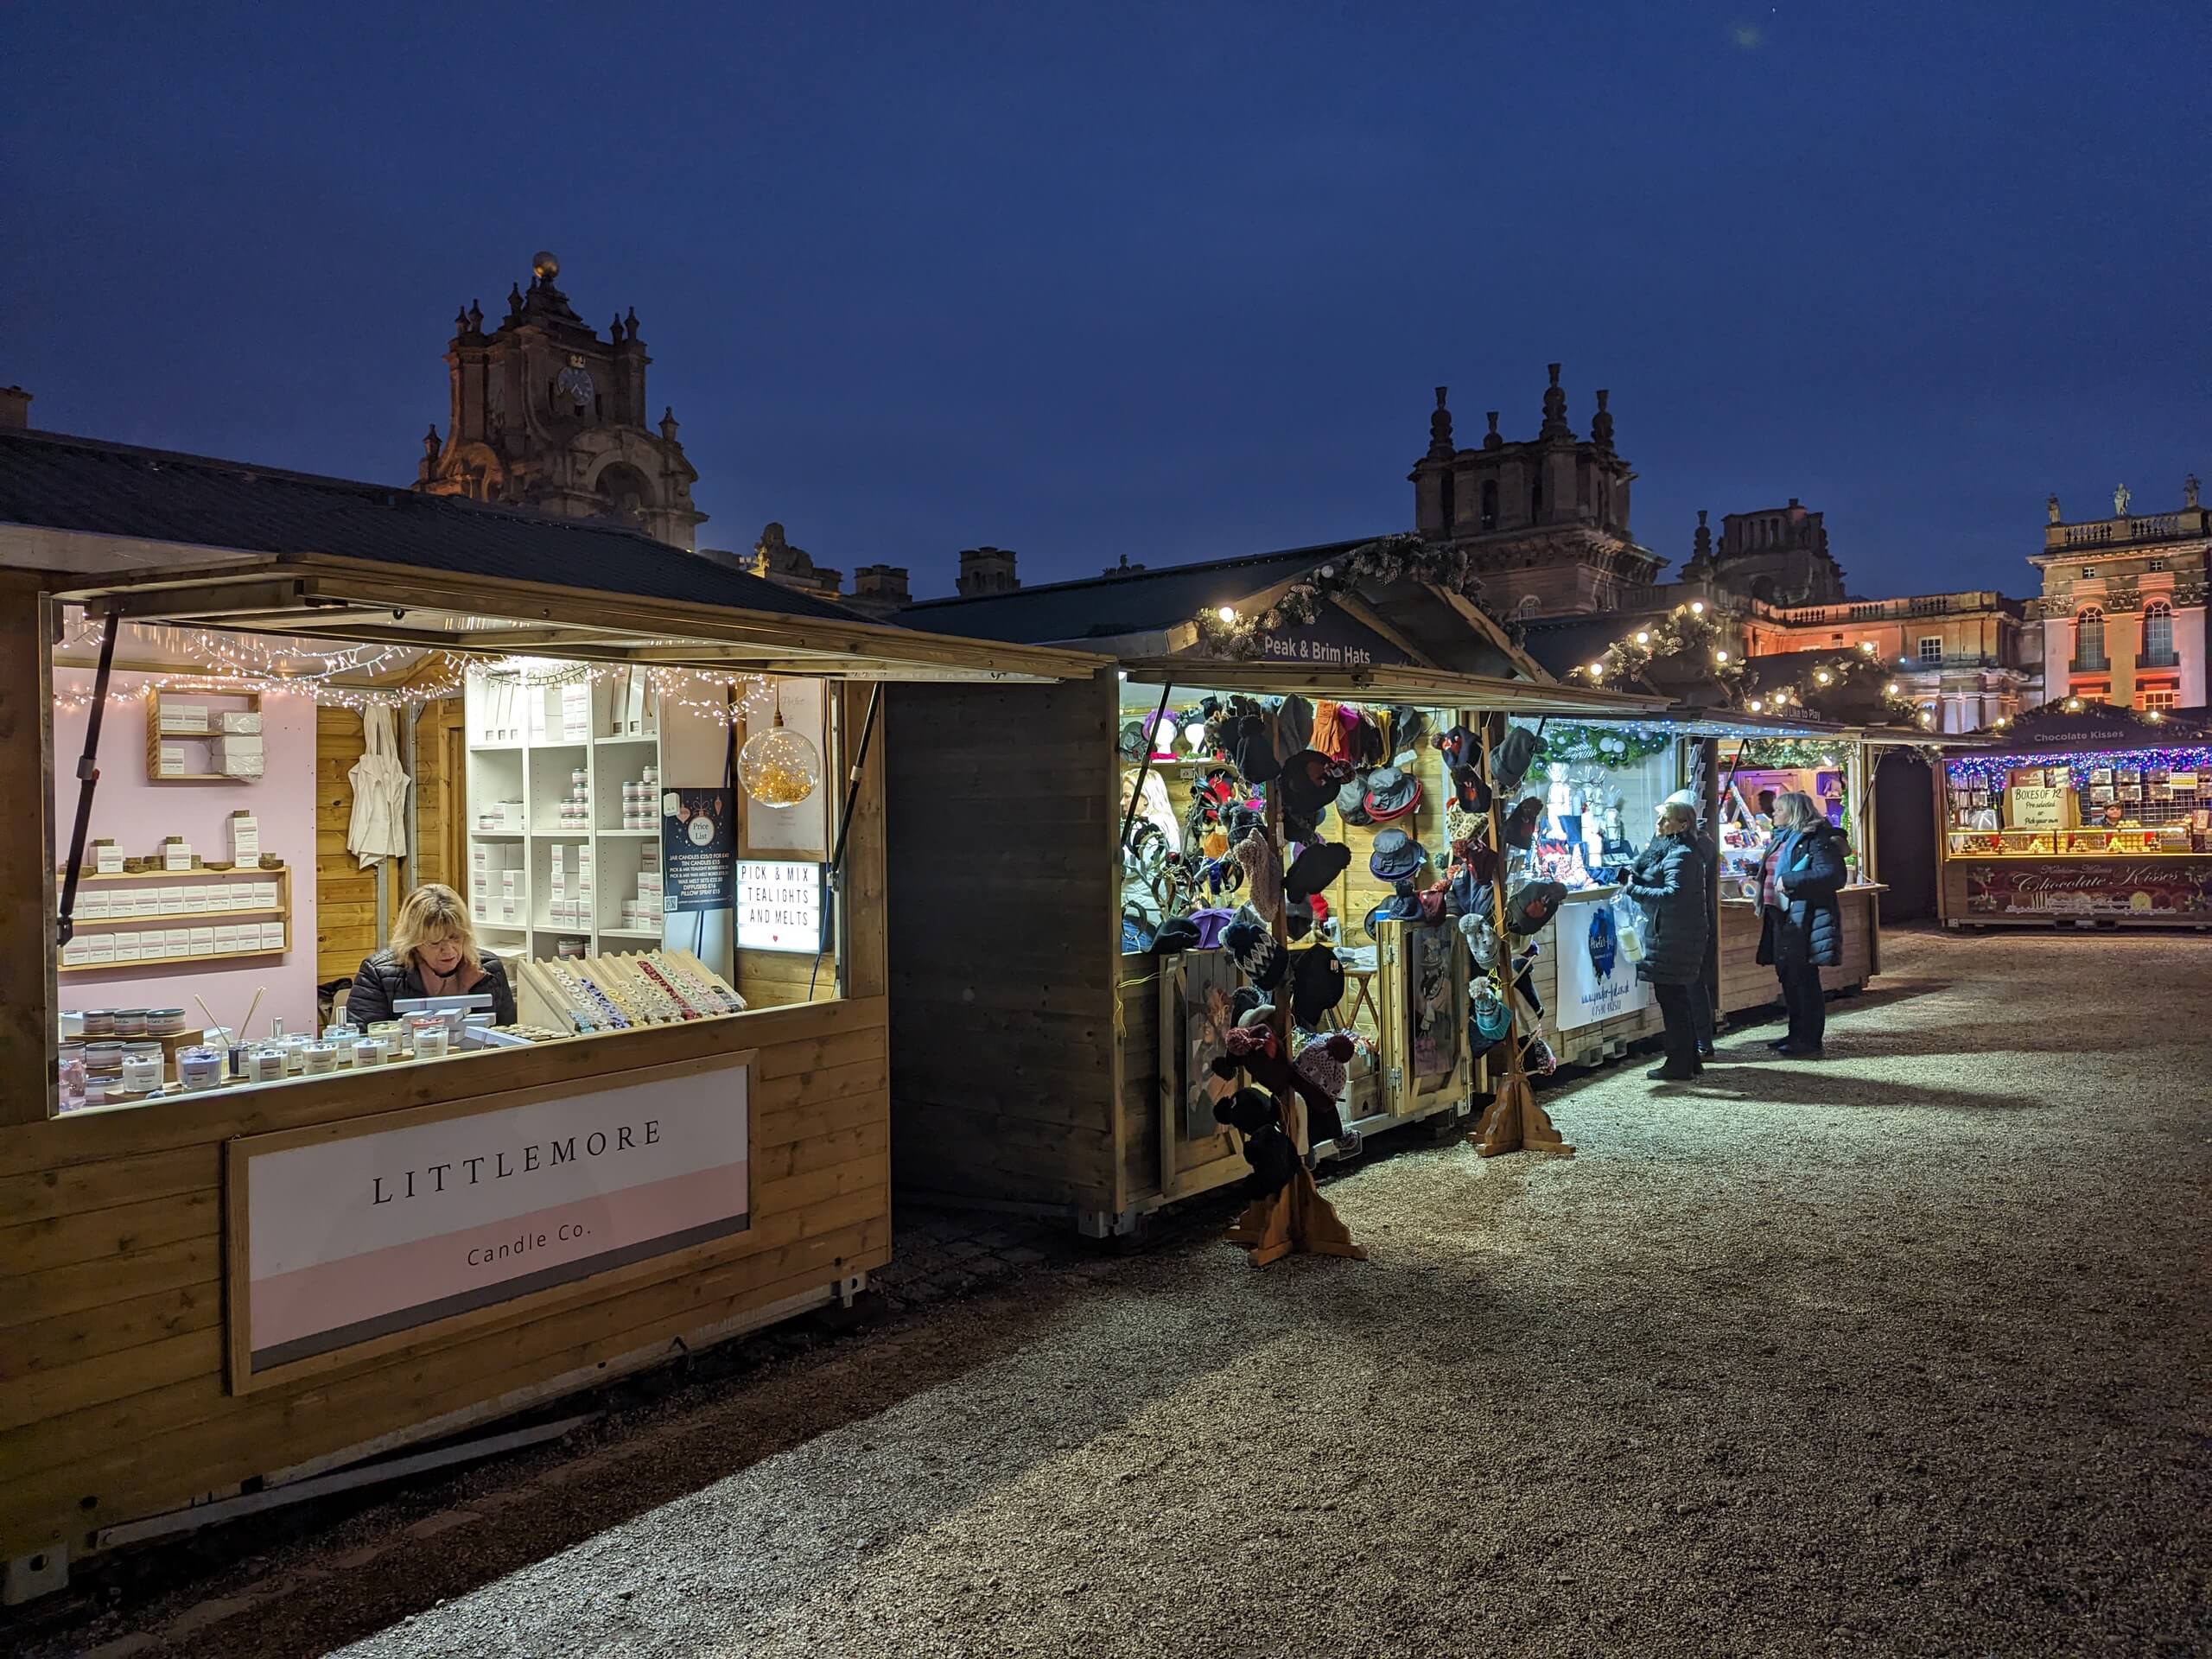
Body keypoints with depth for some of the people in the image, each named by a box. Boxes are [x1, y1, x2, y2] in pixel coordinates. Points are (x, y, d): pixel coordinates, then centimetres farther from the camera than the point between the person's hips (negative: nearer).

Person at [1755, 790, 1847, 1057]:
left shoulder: (1817, 839, -12)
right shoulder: (1781, 839, 17)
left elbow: (1833, 876, -23)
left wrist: (1789, 881, -23)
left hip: (1803, 919, -9)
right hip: (1782, 917, 9)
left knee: (1804, 978, -4)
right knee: (1787, 976, 13)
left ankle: (1811, 1041, 4)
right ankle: (1797, 1035, 24)